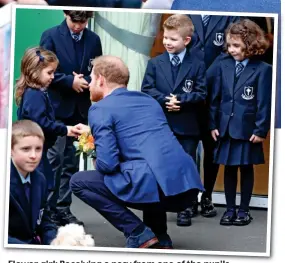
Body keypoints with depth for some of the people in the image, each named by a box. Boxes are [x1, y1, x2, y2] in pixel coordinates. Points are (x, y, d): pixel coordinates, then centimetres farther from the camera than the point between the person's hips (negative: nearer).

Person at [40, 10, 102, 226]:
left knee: (72, 162, 6)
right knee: (54, 159, -6)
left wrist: (85, 81, -11)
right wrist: (70, 81, -15)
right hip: (57, 107, -4)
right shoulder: (51, 36, -3)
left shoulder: (94, 40, 8)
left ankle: (63, 209, 12)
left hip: (81, 109, 4)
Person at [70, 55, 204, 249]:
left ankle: (138, 233, 2)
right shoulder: (148, 100, 26)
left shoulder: (101, 108, 4)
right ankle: (160, 237, 23)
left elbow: (107, 164, -7)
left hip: (154, 186, -7)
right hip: (188, 184, 8)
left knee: (79, 182, 10)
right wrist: (94, 132, 47)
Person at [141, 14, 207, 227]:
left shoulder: (197, 65, -1)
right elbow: (146, 89, -1)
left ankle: (185, 209, 12)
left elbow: (201, 93, -5)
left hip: (187, 127, -1)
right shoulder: (155, 63, 4)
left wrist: (181, 100, -19)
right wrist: (165, 100, -17)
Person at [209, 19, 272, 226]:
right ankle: (230, 209, 19)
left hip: (248, 129, -3)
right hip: (226, 127, 3)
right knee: (229, 169, 9)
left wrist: (261, 130, -12)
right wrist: (213, 124, 4)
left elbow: (264, 103, -9)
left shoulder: (263, 69, -8)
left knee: (246, 169, 9)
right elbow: (216, 97, 6)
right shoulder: (224, 66, 3)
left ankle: (244, 210, 18)